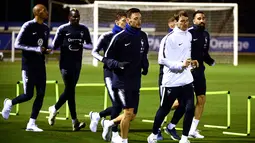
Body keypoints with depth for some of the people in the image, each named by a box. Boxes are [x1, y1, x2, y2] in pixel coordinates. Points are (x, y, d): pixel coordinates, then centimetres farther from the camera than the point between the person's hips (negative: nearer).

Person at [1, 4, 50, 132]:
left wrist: (46, 51, 1)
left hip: (40, 65, 7)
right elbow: (17, 44, -15)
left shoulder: (46, 28, 12)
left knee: (41, 94, 0)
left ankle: (31, 124, 6)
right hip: (29, 65, -7)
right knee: (28, 95, -6)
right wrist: (37, 49, -20)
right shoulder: (28, 26, -11)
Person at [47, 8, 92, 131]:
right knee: (70, 90, -8)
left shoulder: (83, 29, 9)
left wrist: (81, 44, -11)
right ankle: (74, 121, -6)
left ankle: (54, 109, 30)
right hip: (66, 63, -5)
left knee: (70, 90, 8)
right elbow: (54, 46, -2)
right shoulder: (63, 29, -4)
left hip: (77, 63, 5)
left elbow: (90, 45, 9)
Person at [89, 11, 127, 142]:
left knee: (119, 106, 6)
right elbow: (94, 52, 3)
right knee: (117, 105, -13)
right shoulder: (107, 36, -4)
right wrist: (104, 60, -15)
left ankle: (96, 116, 33)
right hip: (110, 73, -5)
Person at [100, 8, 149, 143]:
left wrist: (145, 65, 4)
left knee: (132, 115, 9)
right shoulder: (119, 37, -12)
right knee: (129, 112, -11)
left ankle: (109, 123, 34)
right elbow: (107, 58, -7)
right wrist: (118, 64, -25)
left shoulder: (143, 36, 6)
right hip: (122, 81, -6)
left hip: (135, 82, 6)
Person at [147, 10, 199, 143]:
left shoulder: (189, 35, 10)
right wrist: (181, 64, -23)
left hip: (186, 80, 6)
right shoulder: (169, 38, -14)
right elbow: (162, 59, -18)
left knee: (190, 109, -6)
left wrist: (190, 62, 11)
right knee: (164, 110, 8)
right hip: (171, 81, -6)